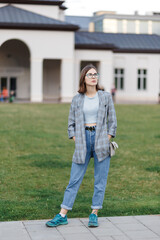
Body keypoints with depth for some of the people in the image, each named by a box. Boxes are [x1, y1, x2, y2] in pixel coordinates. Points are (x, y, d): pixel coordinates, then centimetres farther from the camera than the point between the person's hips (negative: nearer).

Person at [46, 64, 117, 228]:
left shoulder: (106, 97, 5)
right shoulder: (77, 99, 6)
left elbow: (112, 121, 7)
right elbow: (71, 123, 11)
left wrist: (107, 140, -2)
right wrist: (76, 141, 0)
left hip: (101, 138, 0)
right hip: (82, 139, 0)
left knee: (100, 180, 2)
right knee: (74, 179, 1)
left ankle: (94, 214, 14)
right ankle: (62, 215, 6)